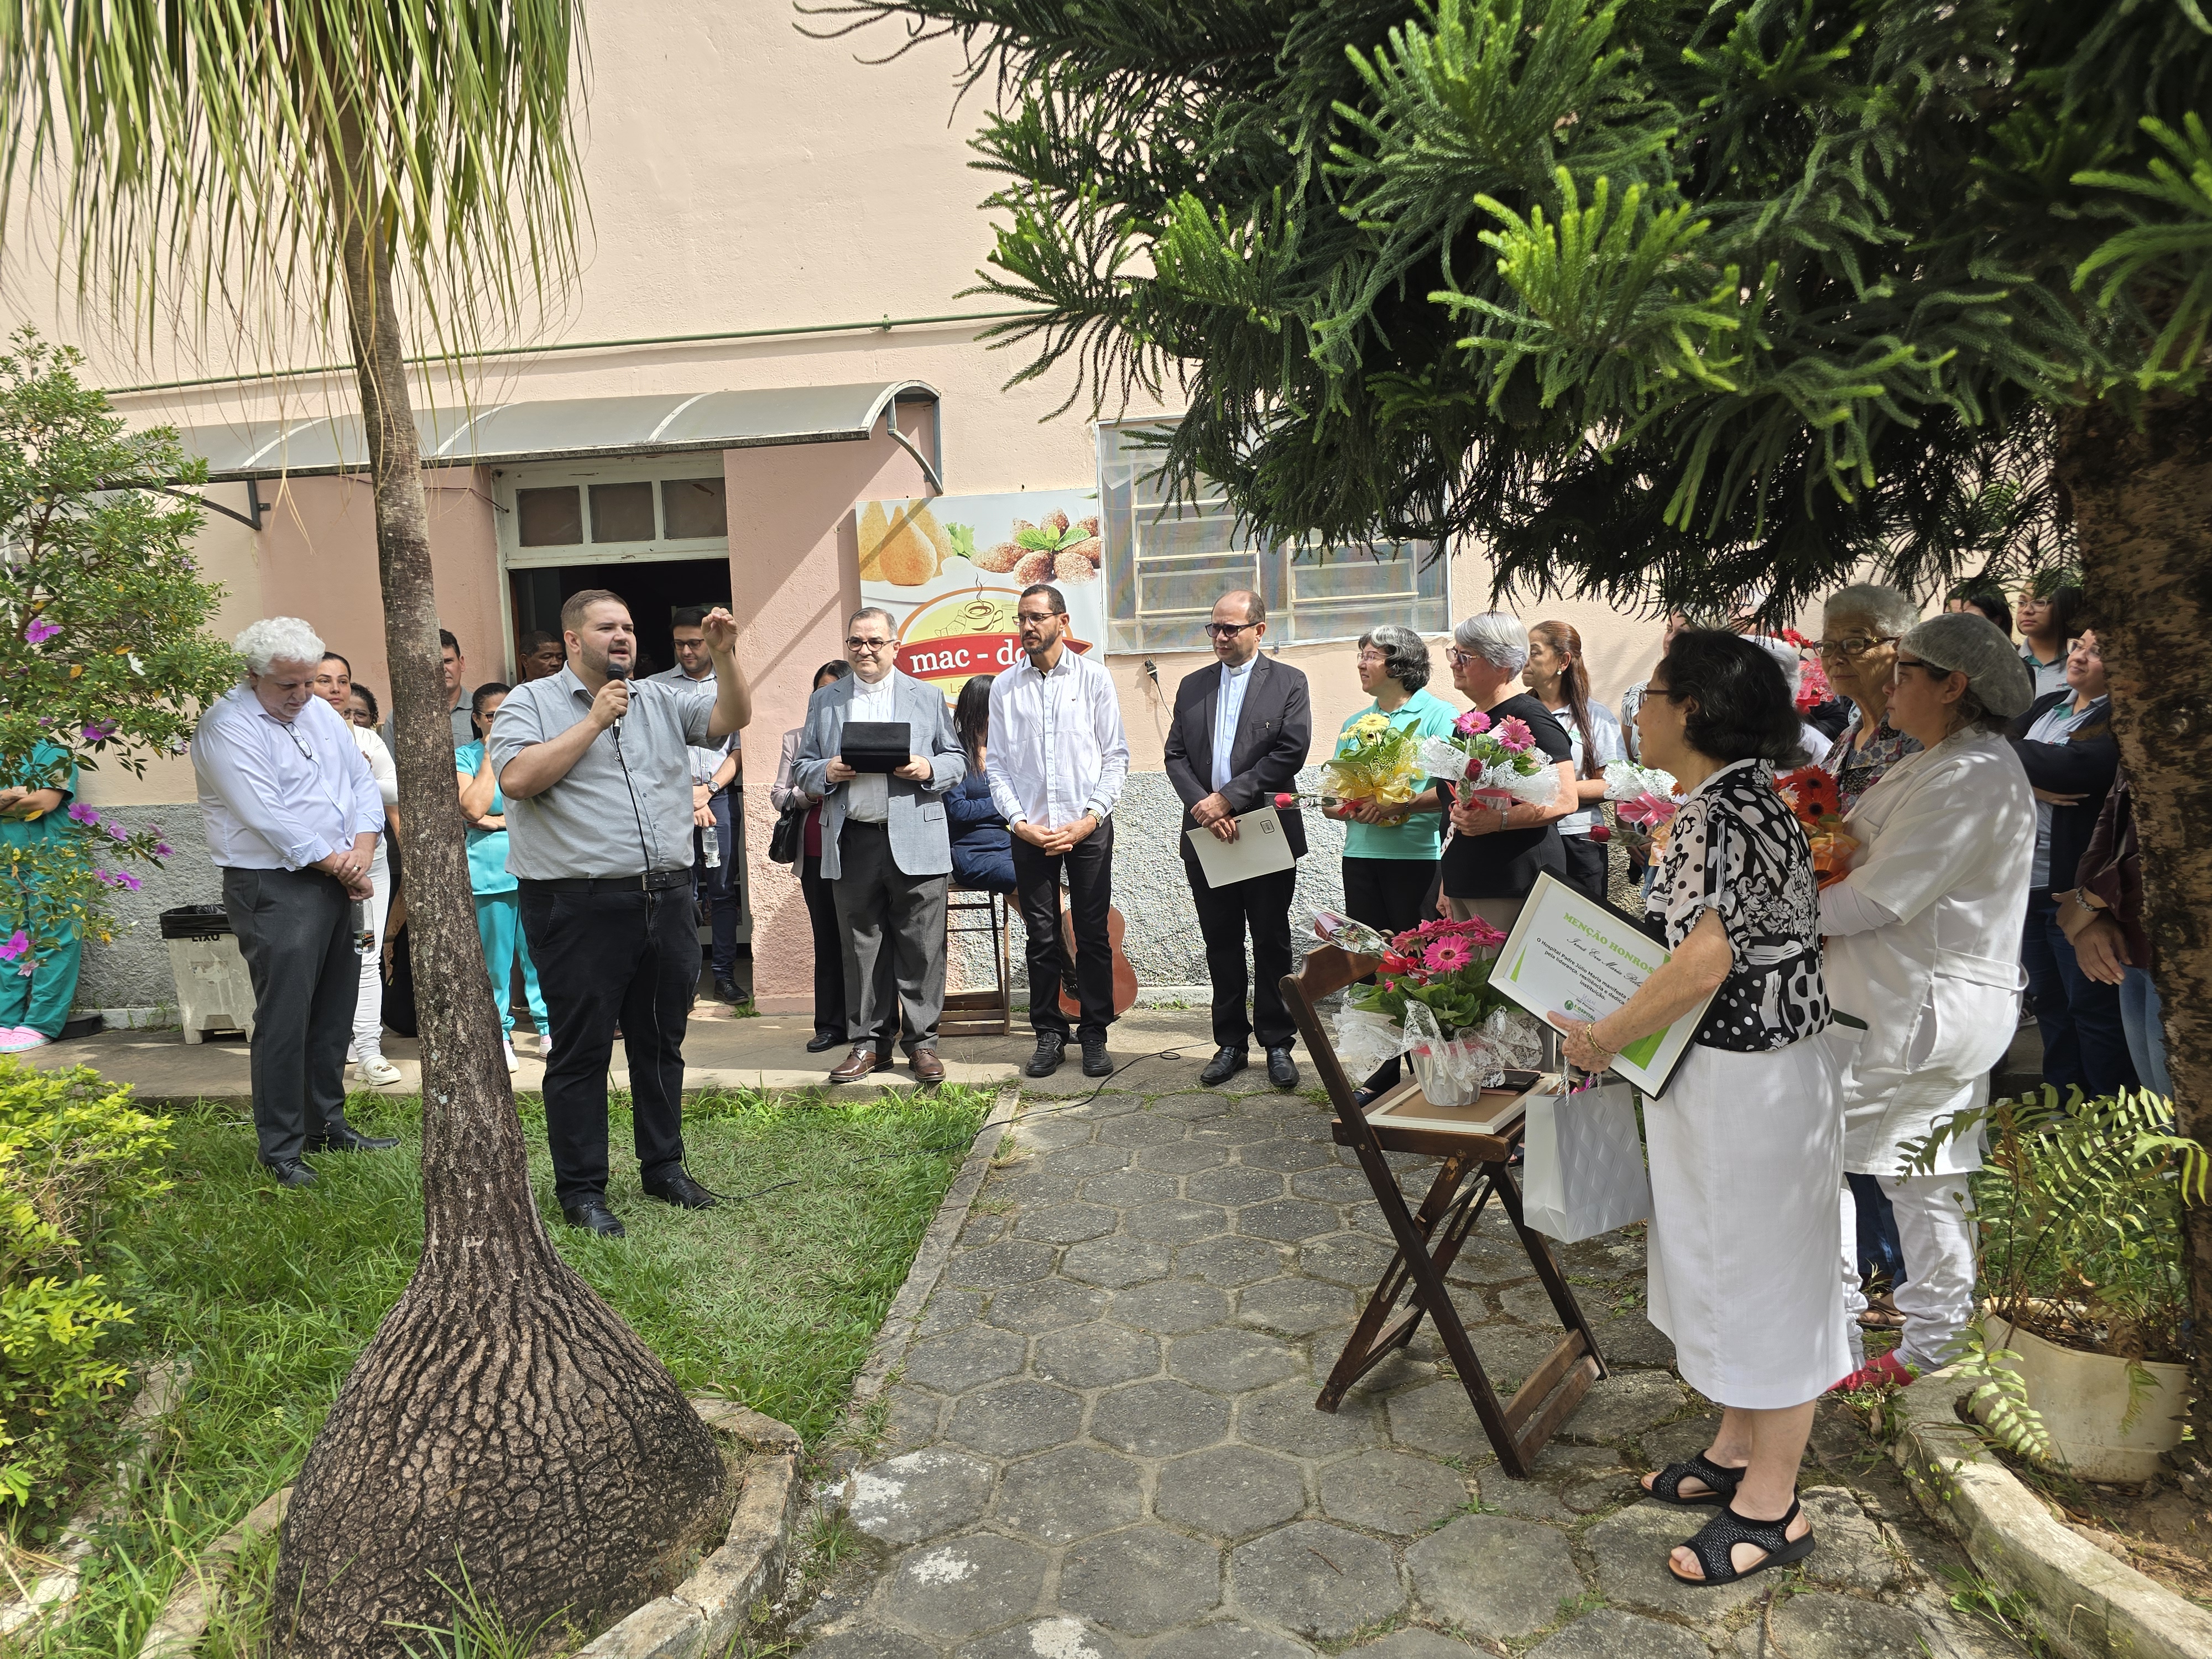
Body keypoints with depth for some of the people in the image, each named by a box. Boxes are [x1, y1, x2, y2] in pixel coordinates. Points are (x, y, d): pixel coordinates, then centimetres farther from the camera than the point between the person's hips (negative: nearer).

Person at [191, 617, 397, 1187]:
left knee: (333, 1012, 13)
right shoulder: (228, 726, -12)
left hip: (336, 884, 8)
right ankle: (281, 1148, 4)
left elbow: (363, 783, 11)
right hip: (274, 889, -7)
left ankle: (328, 1124, 26)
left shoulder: (319, 712, 12)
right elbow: (269, 820, -19)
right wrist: (340, 866, -11)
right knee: (284, 1021, -6)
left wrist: (362, 852, -5)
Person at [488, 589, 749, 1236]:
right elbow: (517, 777, -14)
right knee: (581, 1051, 3)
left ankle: (664, 1167, 28)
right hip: (579, 907, -5)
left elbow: (732, 719, 5)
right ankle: (581, 1189, 15)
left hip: (666, 898, 5)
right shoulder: (531, 702, 1)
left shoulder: (660, 701, 14)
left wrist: (724, 656, -10)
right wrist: (595, 720, -10)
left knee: (661, 1043, 14)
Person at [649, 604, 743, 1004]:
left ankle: (725, 976, 7)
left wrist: (709, 789, -6)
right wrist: (686, 794, -5)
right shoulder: (657, 687, 8)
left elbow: (738, 751, 6)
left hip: (719, 796, 1)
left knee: (723, 888, 1)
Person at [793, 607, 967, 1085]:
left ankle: (921, 1041, 12)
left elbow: (956, 759, 11)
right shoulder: (824, 701, 14)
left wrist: (929, 769, -10)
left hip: (915, 842, -1)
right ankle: (867, 1042, 17)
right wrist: (827, 773, -9)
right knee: (861, 947, 6)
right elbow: (803, 768, 13)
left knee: (922, 947, 1)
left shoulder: (928, 696, 11)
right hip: (852, 843, 2)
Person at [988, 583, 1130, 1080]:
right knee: (1042, 939, 7)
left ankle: (1095, 1034, 14)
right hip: (1030, 830, 2)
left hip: (1088, 828, -1)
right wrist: (1019, 822, -6)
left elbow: (1116, 756, 0)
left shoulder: (1094, 677, 1)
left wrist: (1090, 819, -10)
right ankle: (1049, 1034, 18)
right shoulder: (1004, 686, 7)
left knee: (1093, 937, 4)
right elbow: (996, 763, 6)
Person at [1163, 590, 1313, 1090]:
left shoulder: (1288, 682, 0)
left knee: (1272, 942, 5)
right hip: (1206, 836, 3)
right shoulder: (1192, 686, 12)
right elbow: (1175, 756, 6)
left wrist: (1227, 797, -15)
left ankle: (1278, 1044, 16)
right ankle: (1231, 1043, 19)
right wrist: (1204, 807, -11)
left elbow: (1292, 752, -11)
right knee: (1221, 942, 9)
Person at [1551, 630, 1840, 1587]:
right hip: (1728, 1076, 10)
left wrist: (1603, 1038, -18)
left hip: (1746, 1085, -10)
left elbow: (1701, 966, -30)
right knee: (1731, 1267, 21)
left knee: (1760, 1275, 4)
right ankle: (1738, 1451, 38)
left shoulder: (1722, 812, -23)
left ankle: (1770, 1508, 21)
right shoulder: (1737, 799, 9)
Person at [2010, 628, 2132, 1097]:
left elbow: (2074, 767, -27)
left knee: (2093, 1005, 2)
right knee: (2047, 1001, 16)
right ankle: (2062, 1106, 29)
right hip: (2027, 879, 7)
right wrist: (2031, 784, -16)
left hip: (2077, 886, -7)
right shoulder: (2047, 707, 11)